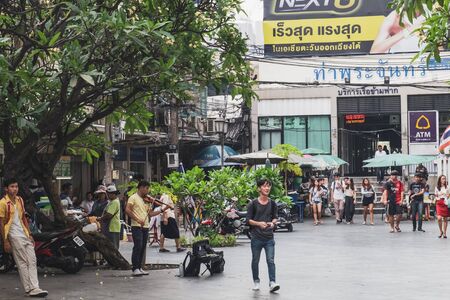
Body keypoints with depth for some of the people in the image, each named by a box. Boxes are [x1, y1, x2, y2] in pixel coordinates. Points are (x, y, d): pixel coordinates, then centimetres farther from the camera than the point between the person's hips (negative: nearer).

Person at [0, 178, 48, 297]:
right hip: (14, 237, -7)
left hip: (25, 235, 7)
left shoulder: (20, 200, 13)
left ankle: (34, 288, 1)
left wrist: (29, 234, 16)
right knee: (22, 263, -6)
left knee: (32, 261, 1)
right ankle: (29, 289, -3)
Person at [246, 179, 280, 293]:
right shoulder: (253, 204, -3)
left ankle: (272, 283, -11)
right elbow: (248, 220, -3)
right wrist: (258, 223, -20)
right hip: (256, 237, -1)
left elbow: (275, 217, 13)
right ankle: (256, 281, 26)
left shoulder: (272, 203, 6)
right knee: (255, 261, 10)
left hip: (269, 237, 1)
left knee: (271, 260, -8)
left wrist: (272, 223, -10)